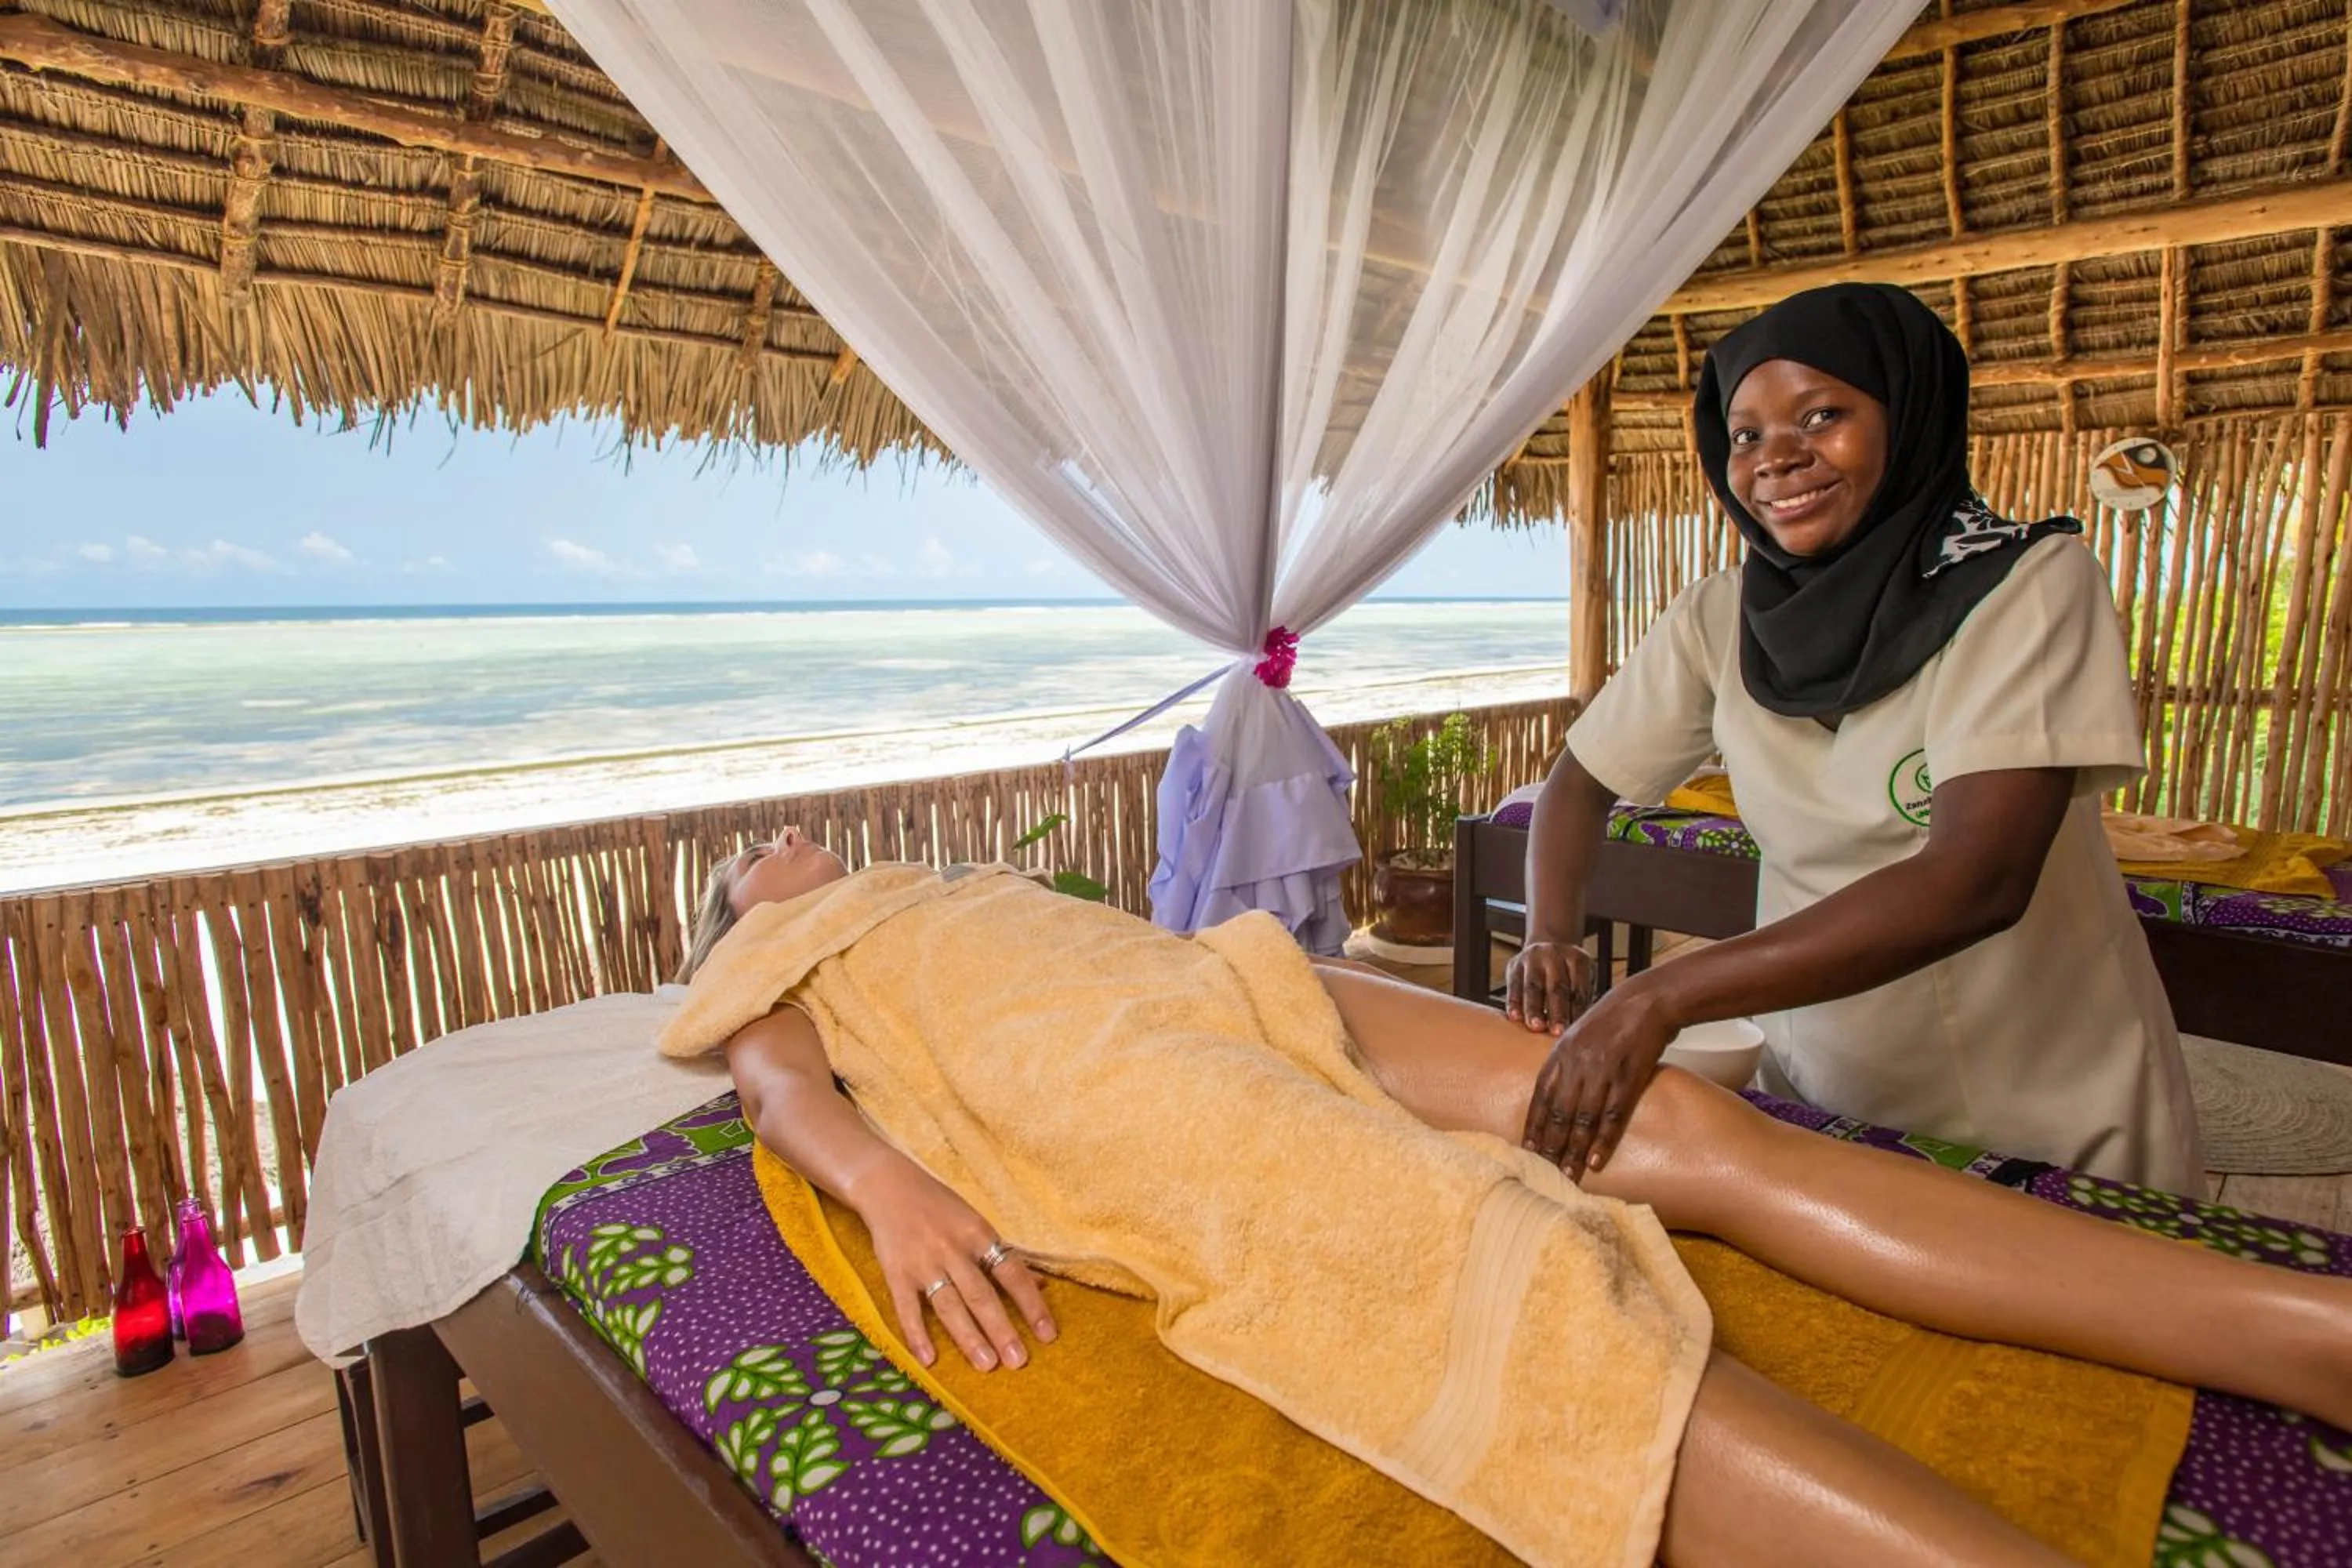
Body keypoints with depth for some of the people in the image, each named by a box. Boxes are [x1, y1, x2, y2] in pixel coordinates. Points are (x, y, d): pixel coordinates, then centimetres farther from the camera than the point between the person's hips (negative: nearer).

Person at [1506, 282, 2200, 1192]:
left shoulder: (2027, 583, -17)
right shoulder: (1719, 620, -7)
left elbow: (1976, 880, -29)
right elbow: (1581, 783, 1)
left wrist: (1661, 998, -35)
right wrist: (1551, 937, -20)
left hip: (2050, 1128, -2)